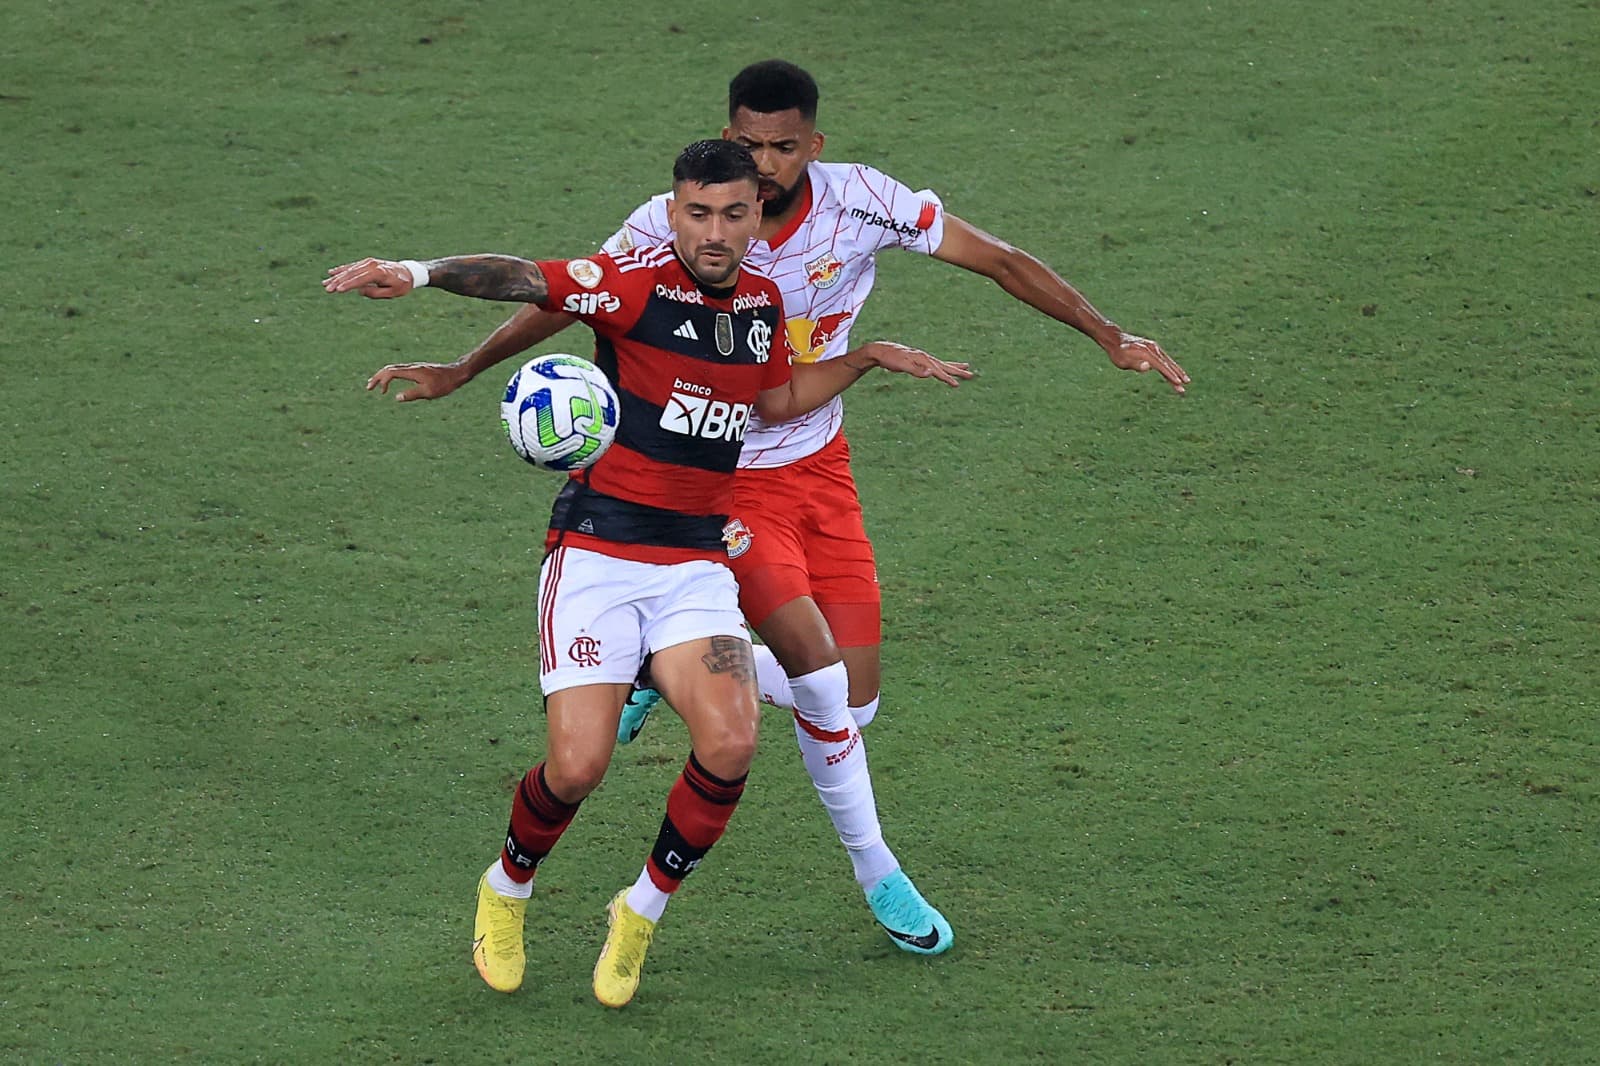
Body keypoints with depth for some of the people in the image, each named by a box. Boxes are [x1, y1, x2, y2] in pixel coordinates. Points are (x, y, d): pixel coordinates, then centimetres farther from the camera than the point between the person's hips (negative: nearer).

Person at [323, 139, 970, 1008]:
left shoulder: (762, 302, 9)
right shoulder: (636, 282, -10)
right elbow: (526, 280, -25)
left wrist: (867, 359, 21)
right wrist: (419, 273, -41)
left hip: (697, 563, 5)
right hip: (597, 550, -4)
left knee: (730, 744, -19)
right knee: (577, 767, -14)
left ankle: (641, 912, 6)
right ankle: (506, 889, 19)